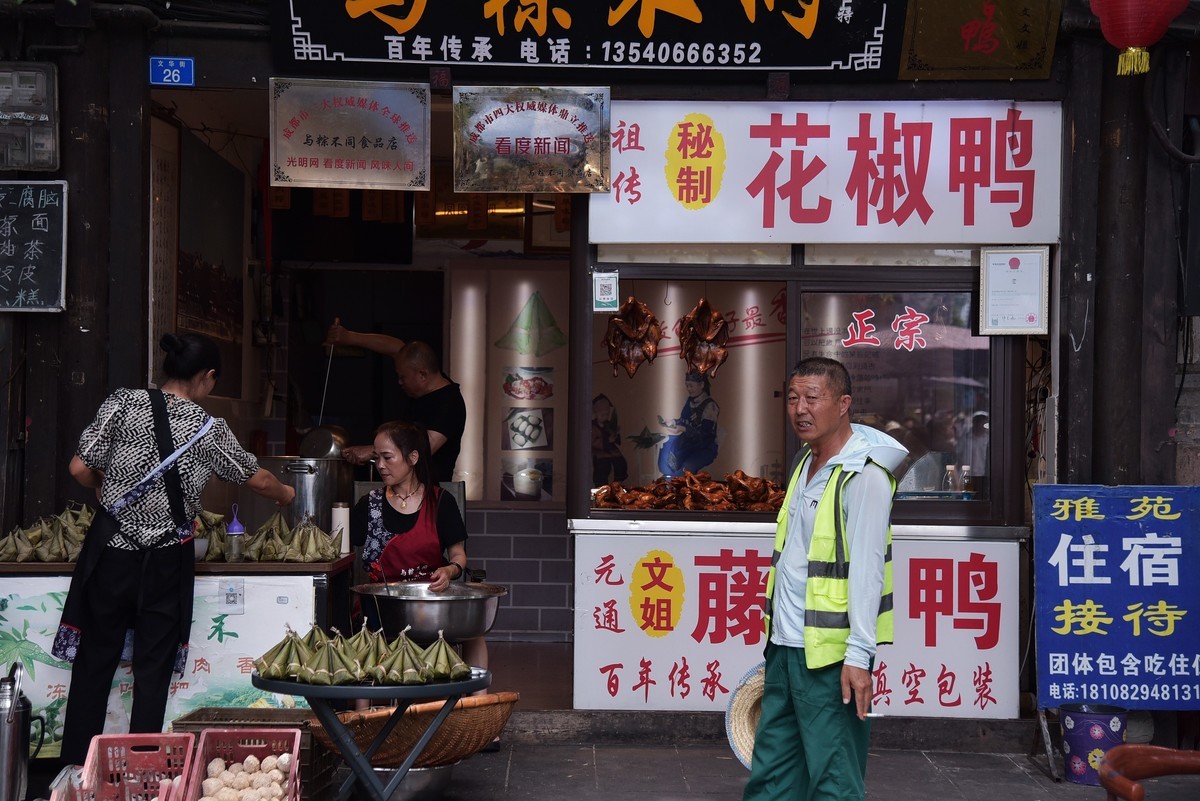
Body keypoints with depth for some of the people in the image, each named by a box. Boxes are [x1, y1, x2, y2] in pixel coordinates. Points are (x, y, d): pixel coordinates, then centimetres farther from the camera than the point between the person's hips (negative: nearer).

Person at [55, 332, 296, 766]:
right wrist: (287, 494, 31)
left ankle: (76, 771, 12)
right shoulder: (209, 429, -4)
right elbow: (258, 479, 9)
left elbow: (80, 469, -5)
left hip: (111, 551, 1)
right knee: (153, 670, 8)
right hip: (167, 562, -1)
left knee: (94, 665, 9)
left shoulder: (123, 405, -4)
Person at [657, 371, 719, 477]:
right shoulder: (688, 401, 9)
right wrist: (672, 422, -4)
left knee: (687, 467, -33)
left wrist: (683, 429, -32)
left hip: (705, 448, -7)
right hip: (689, 444, 7)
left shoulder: (710, 405, -13)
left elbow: (704, 433, -20)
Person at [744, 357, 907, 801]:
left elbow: (867, 568, -19)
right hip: (785, 645, 9)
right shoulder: (806, 463, 15)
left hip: (828, 652, -9)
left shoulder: (864, 476, -14)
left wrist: (859, 654, -23)